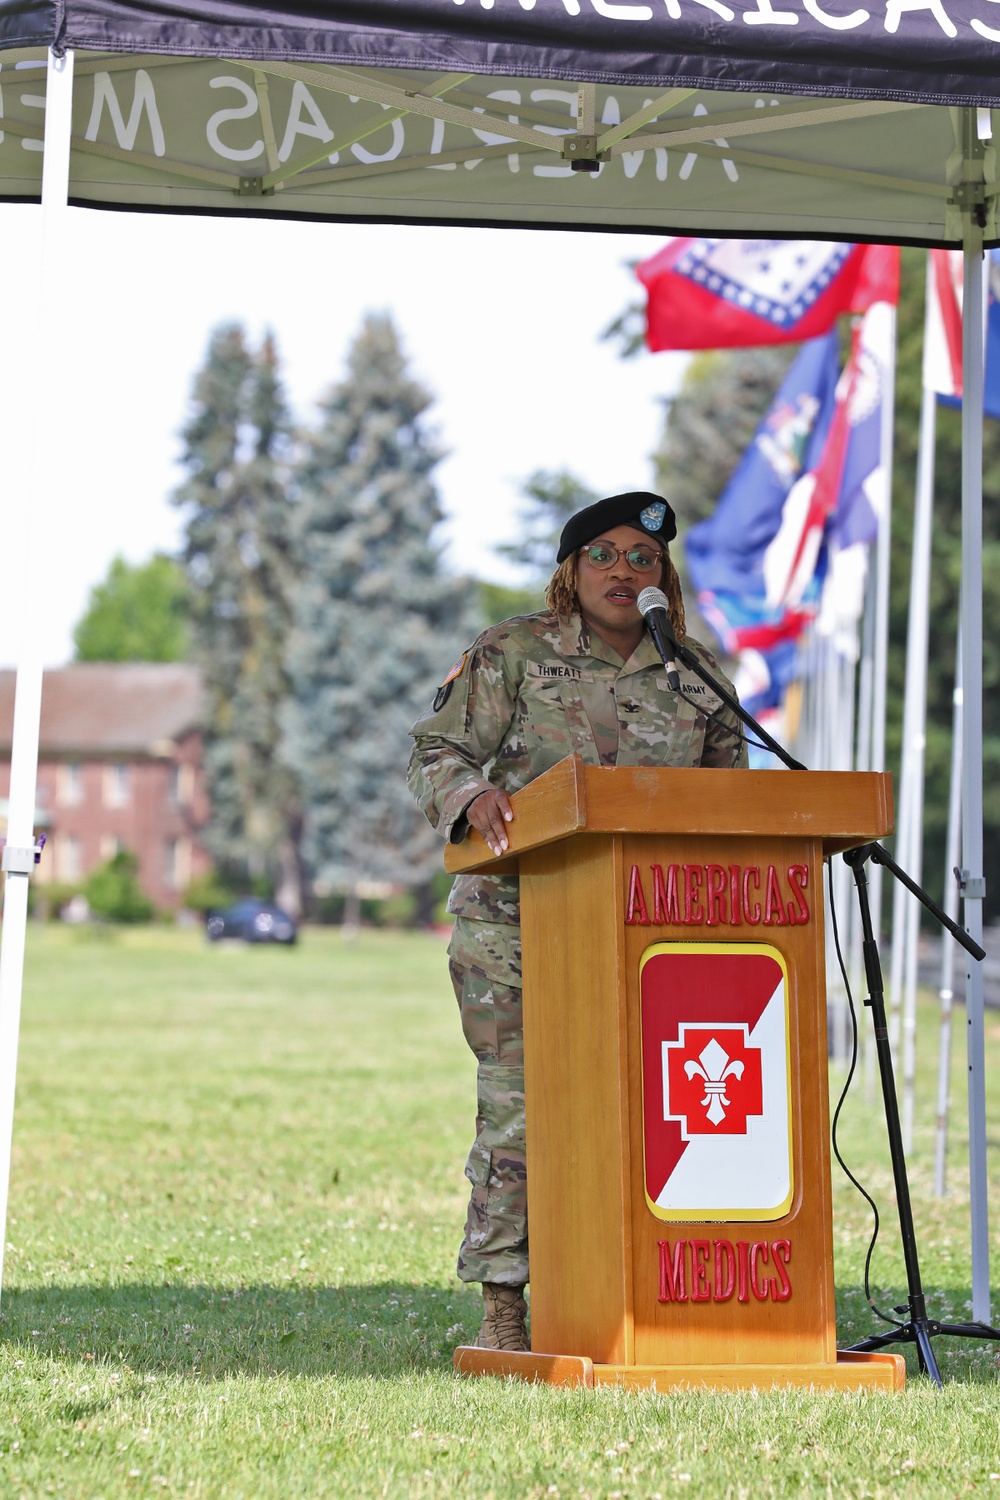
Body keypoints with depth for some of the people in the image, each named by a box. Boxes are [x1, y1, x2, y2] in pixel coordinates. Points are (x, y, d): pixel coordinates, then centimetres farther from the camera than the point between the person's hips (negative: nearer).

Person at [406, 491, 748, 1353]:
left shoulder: (696, 671, 12)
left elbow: (728, 785, 21)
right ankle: (502, 1305, 1)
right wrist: (472, 795, -22)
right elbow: (437, 752, -1)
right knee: (518, 1100, -7)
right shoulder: (511, 654, 2)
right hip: (517, 916, -3)